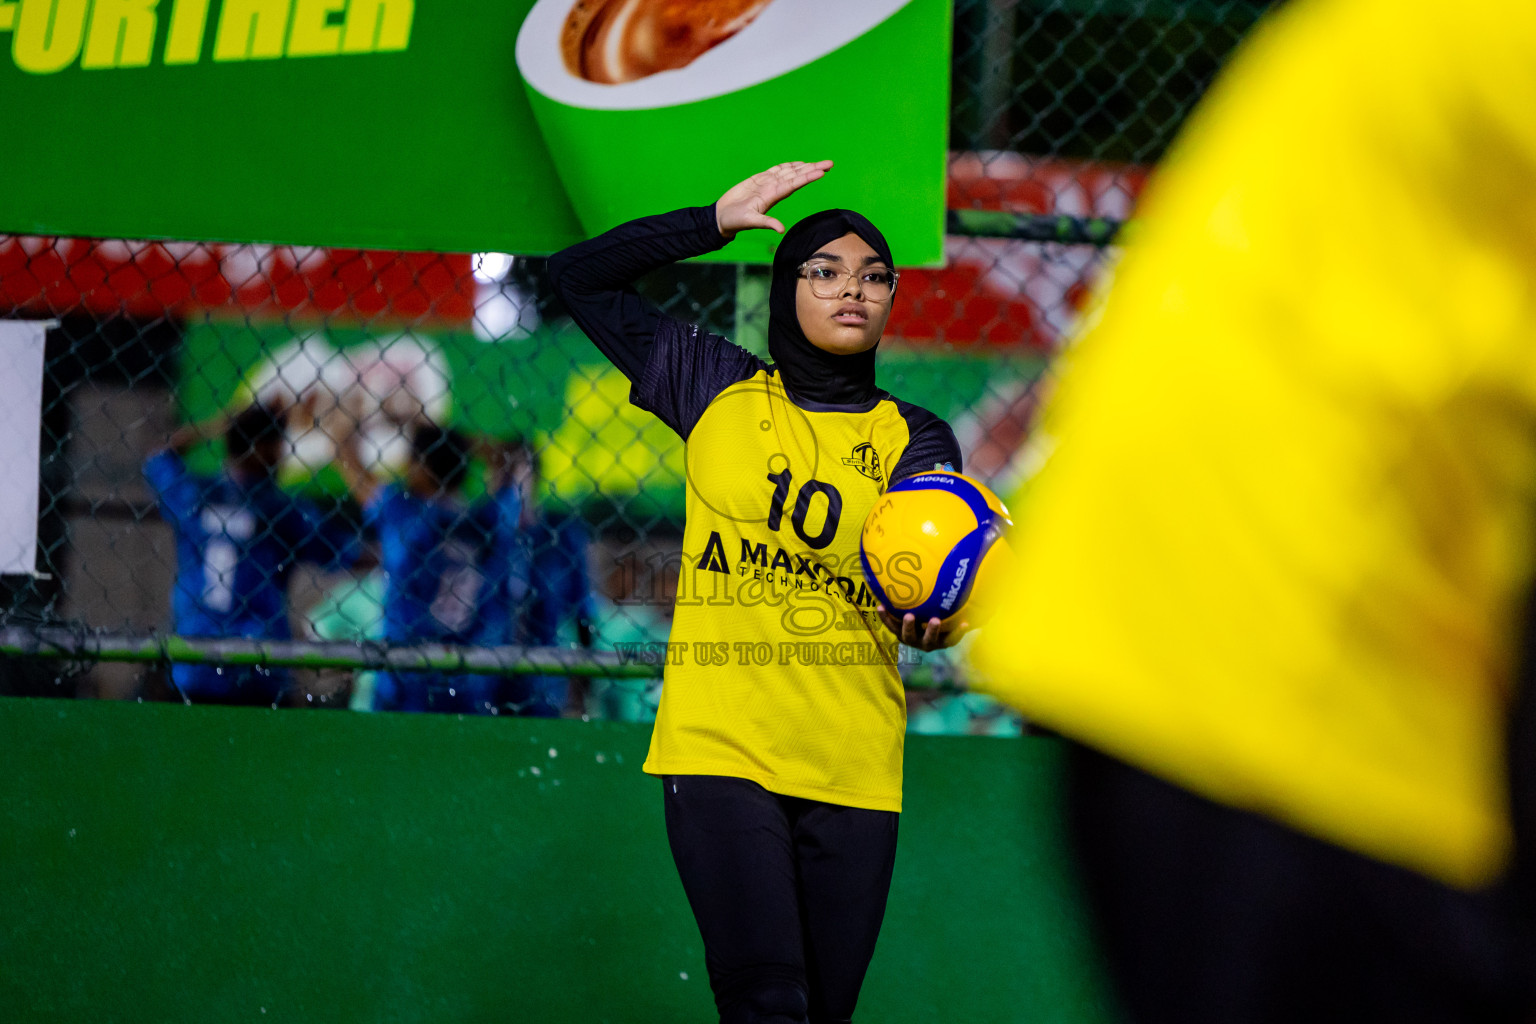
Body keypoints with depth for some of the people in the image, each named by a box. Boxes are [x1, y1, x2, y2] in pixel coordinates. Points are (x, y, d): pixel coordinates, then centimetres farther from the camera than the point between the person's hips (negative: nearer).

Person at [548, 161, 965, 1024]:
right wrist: (717, 222, 2)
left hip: (853, 765, 2)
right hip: (720, 748, -2)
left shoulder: (913, 439, 8)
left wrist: (931, 613, -34)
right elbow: (582, 277, 11)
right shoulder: (720, 389, 9)